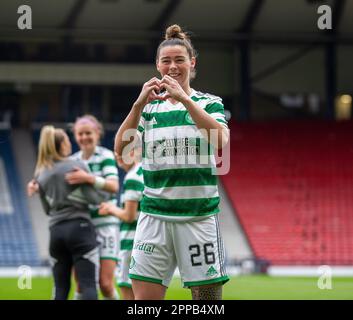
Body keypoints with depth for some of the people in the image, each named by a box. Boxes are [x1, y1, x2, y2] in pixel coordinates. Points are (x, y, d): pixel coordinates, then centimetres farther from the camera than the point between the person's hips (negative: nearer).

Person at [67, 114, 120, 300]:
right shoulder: (72, 161, 11)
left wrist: (89, 178, -33)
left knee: (106, 284, -11)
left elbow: (114, 186, -18)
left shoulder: (106, 156, -3)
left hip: (105, 224, -4)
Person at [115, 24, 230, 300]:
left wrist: (184, 99, -21)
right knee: (144, 296, -4)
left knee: (207, 293, -1)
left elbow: (221, 140, -15)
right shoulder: (149, 107, 12)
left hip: (200, 215, -1)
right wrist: (139, 104, -15)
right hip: (154, 215, 2)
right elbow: (120, 148, -3)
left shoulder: (209, 103, 6)